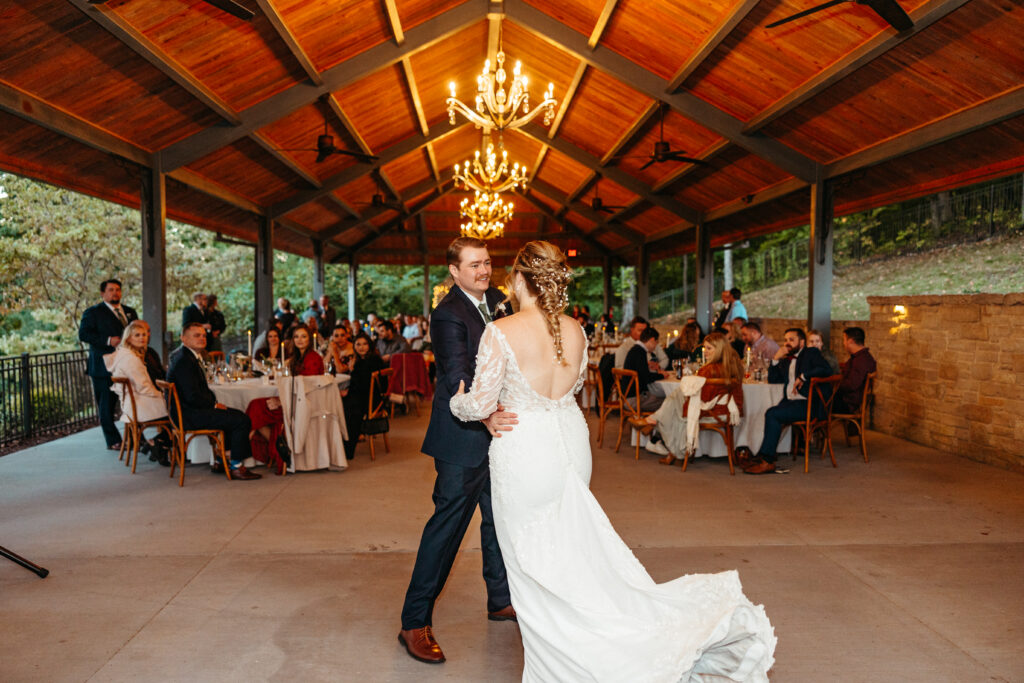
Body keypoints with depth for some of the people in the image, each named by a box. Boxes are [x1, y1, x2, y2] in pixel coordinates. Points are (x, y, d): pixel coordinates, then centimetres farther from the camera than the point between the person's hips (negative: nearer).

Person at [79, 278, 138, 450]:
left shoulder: (130, 312, 18)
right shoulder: (93, 312, 0)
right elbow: (83, 334, -11)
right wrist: (108, 341, -22)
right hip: (104, 367, -5)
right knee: (106, 406, 0)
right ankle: (113, 441, 8)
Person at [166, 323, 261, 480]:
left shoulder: (192, 356, 15)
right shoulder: (184, 360, -19)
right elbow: (192, 396, -24)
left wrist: (214, 402, 4)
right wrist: (214, 405, -11)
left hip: (192, 409, 11)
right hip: (188, 414, -11)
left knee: (237, 414, 17)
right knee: (242, 421, -15)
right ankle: (237, 468, -7)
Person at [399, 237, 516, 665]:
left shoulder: (497, 300, 6)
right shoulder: (448, 314, -19)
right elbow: (459, 380, -29)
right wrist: (486, 417, -46)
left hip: (496, 428, 8)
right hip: (463, 436, -8)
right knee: (447, 524, -3)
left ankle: (501, 600, 37)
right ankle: (415, 623, 9)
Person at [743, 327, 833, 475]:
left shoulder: (811, 353, 4)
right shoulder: (786, 360, 24)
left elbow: (827, 370, -12)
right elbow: (772, 380, 21)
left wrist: (803, 376, -17)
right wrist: (776, 359, 10)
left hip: (807, 404, -6)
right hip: (789, 401, 6)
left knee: (773, 414, -25)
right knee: (771, 413, -23)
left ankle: (766, 461, -22)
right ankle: (761, 457, -24)